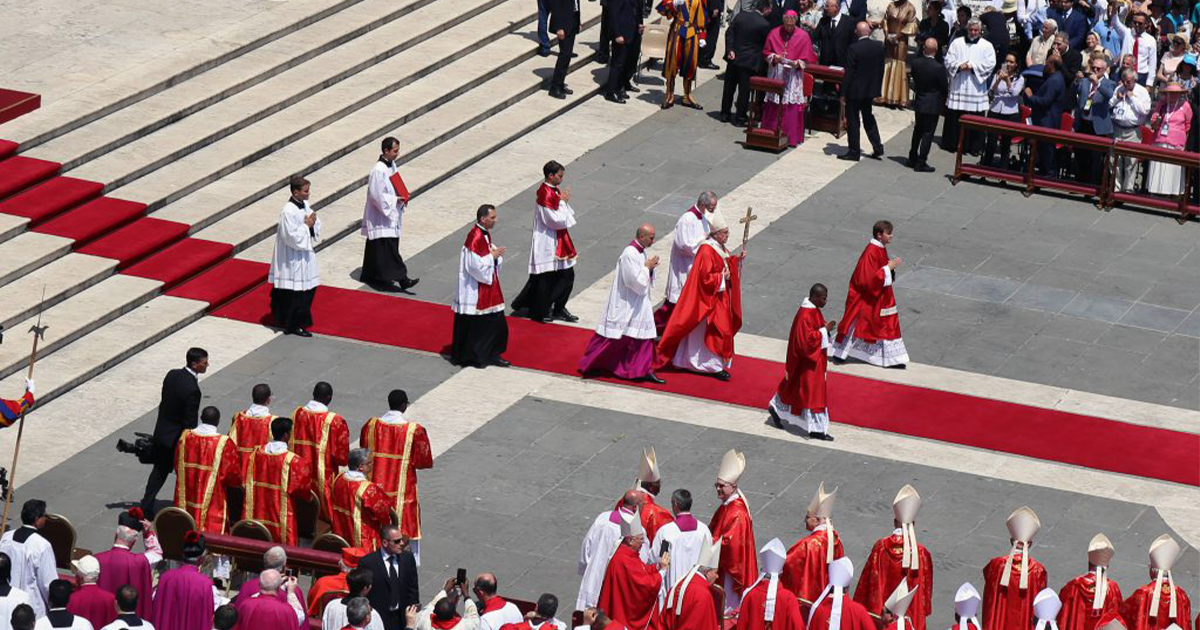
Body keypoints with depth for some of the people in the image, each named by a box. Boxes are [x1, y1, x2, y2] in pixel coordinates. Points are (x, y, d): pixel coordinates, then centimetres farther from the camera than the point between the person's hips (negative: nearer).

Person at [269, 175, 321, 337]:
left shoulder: (305, 205, 5)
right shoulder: (288, 212, -22)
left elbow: (317, 224, 14)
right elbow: (291, 236, -24)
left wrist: (313, 223, -8)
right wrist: (306, 225, -16)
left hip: (306, 254, 9)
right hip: (293, 259, -9)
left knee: (309, 289, 15)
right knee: (295, 293, -3)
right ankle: (293, 325, 8)